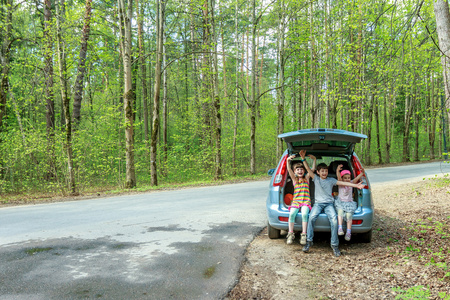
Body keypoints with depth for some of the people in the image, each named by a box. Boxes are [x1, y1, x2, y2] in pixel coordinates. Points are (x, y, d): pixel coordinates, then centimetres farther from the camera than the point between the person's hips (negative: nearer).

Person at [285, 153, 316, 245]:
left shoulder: (306, 178, 14)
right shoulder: (294, 178, 13)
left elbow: (313, 169, 2)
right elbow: (289, 170, -3)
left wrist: (314, 160, -12)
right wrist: (288, 161, -19)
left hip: (306, 201, -1)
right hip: (296, 201, 1)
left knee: (304, 214, -29)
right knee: (292, 213, -26)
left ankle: (303, 235, -22)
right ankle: (291, 234, -17)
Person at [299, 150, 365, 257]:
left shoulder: (331, 180, 13)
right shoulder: (316, 179, 12)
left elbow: (343, 183, 4)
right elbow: (308, 169, 4)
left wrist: (356, 185, -7)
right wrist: (303, 158, -7)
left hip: (329, 203, 0)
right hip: (318, 203, 0)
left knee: (334, 220, -26)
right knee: (312, 217, -29)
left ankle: (334, 244, -16)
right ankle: (309, 241, -18)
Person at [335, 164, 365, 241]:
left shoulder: (351, 183, 8)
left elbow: (357, 178, -6)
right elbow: (338, 177, -18)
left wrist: (362, 173, -24)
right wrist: (337, 170, -37)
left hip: (349, 203, 2)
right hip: (340, 202, -1)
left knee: (349, 215, -22)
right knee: (340, 212, -30)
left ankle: (348, 232, -24)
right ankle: (340, 228, -37)